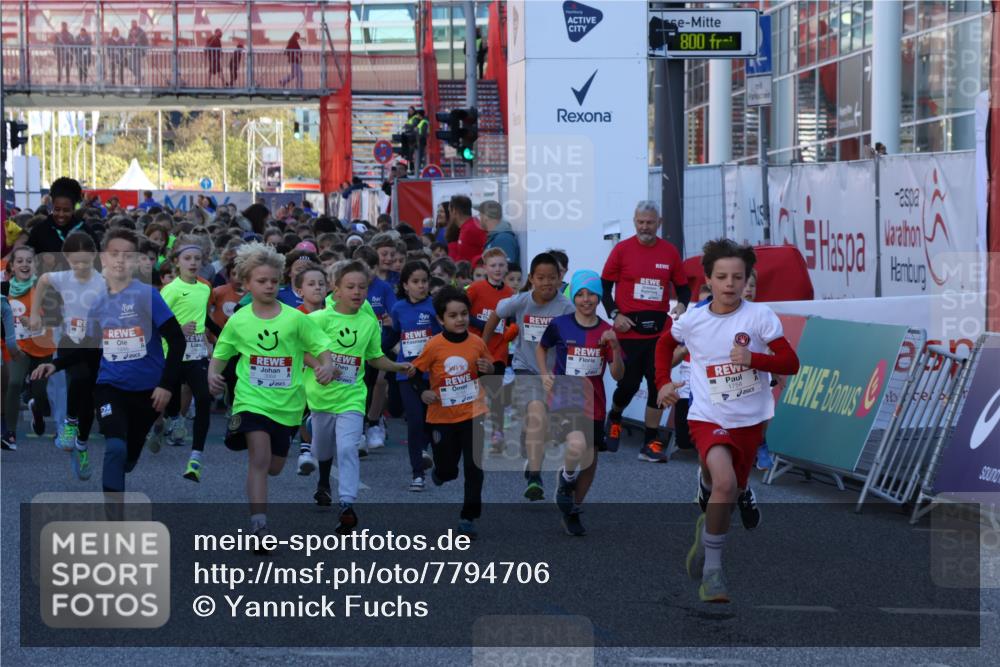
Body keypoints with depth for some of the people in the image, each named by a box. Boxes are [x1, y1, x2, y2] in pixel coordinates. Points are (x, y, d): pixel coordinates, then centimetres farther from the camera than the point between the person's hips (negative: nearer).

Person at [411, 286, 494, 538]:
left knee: (474, 467, -4)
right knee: (447, 469, 10)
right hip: (442, 416, -1)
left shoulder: (477, 343, -5)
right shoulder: (434, 346, -12)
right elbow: (416, 370, -1)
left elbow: (489, 371, 10)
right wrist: (423, 392, -16)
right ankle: (440, 471, 47)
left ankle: (468, 517, 5)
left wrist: (489, 370, -12)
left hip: (473, 413, 1)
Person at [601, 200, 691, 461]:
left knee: (658, 385, 0)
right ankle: (614, 419, 31)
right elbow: (605, 285, 5)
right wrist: (614, 314, -7)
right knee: (628, 384, -1)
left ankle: (651, 444, 7)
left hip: (659, 330, 2)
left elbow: (683, 286, 13)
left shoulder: (670, 251, 5)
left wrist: (681, 304, -7)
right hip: (628, 329, -2)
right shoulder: (622, 250, 0)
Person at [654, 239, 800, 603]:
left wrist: (753, 358, -27)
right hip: (708, 418, -2)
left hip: (751, 420, 2)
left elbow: (791, 363, -11)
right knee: (725, 483, -26)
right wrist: (663, 382, 7)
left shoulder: (760, 316, -11)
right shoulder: (692, 320, -7)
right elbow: (665, 342, 16)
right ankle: (711, 571, -14)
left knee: (731, 489, 18)